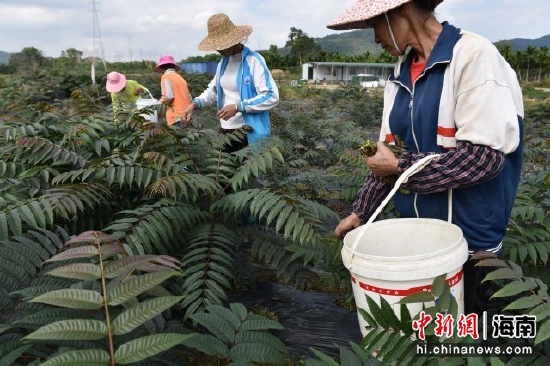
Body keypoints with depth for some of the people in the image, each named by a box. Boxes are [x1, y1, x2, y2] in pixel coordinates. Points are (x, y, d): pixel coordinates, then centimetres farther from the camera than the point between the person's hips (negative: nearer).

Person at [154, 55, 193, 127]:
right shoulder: (180, 77, 19)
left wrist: (161, 102, 4)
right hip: (186, 116, 7)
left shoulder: (166, 76, -2)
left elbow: (168, 96, -14)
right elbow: (189, 97, 17)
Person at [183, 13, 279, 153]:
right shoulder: (223, 62, 12)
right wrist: (195, 104, 5)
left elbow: (272, 97, -18)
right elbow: (213, 90, 23)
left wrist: (238, 107, -22)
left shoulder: (253, 60, -12)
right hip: (226, 130, 7)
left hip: (250, 133, -7)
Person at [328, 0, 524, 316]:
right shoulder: (402, 73, 6)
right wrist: (361, 211, 10)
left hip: (468, 239, -6)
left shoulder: (474, 56, -17)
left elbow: (485, 156, -23)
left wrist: (401, 167, -18)